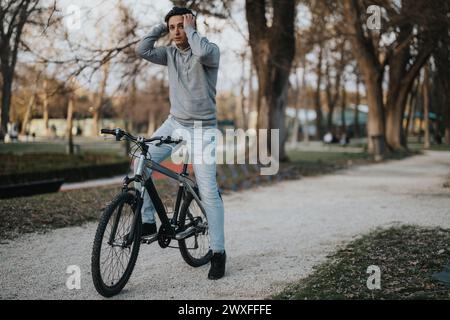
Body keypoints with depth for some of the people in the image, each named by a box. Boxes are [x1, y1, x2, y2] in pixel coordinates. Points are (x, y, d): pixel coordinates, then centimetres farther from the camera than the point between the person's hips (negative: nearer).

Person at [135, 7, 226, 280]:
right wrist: (161, 28, -2)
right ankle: (148, 222, 0)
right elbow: (142, 51, -4)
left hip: (202, 129, -5)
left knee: (208, 191, -8)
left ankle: (218, 252, 1)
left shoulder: (211, 50, -8)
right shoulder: (170, 53, 7)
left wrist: (190, 29, -16)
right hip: (174, 123, 5)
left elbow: (202, 52, -32)